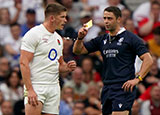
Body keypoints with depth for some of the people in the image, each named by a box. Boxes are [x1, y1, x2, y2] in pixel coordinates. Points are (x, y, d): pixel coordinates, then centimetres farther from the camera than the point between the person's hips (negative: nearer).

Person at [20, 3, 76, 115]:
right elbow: (24, 63, -14)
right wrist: (30, 90, -21)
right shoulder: (34, 34, -8)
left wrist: (67, 67, 3)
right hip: (36, 87, -7)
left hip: (54, 89, 7)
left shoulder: (58, 38, 17)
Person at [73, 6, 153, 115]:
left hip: (124, 88, -7)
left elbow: (148, 60, -6)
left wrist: (137, 79, -17)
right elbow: (78, 50, 20)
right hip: (107, 88, 7)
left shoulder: (130, 38, -2)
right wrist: (80, 38, 0)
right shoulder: (102, 40, 16)